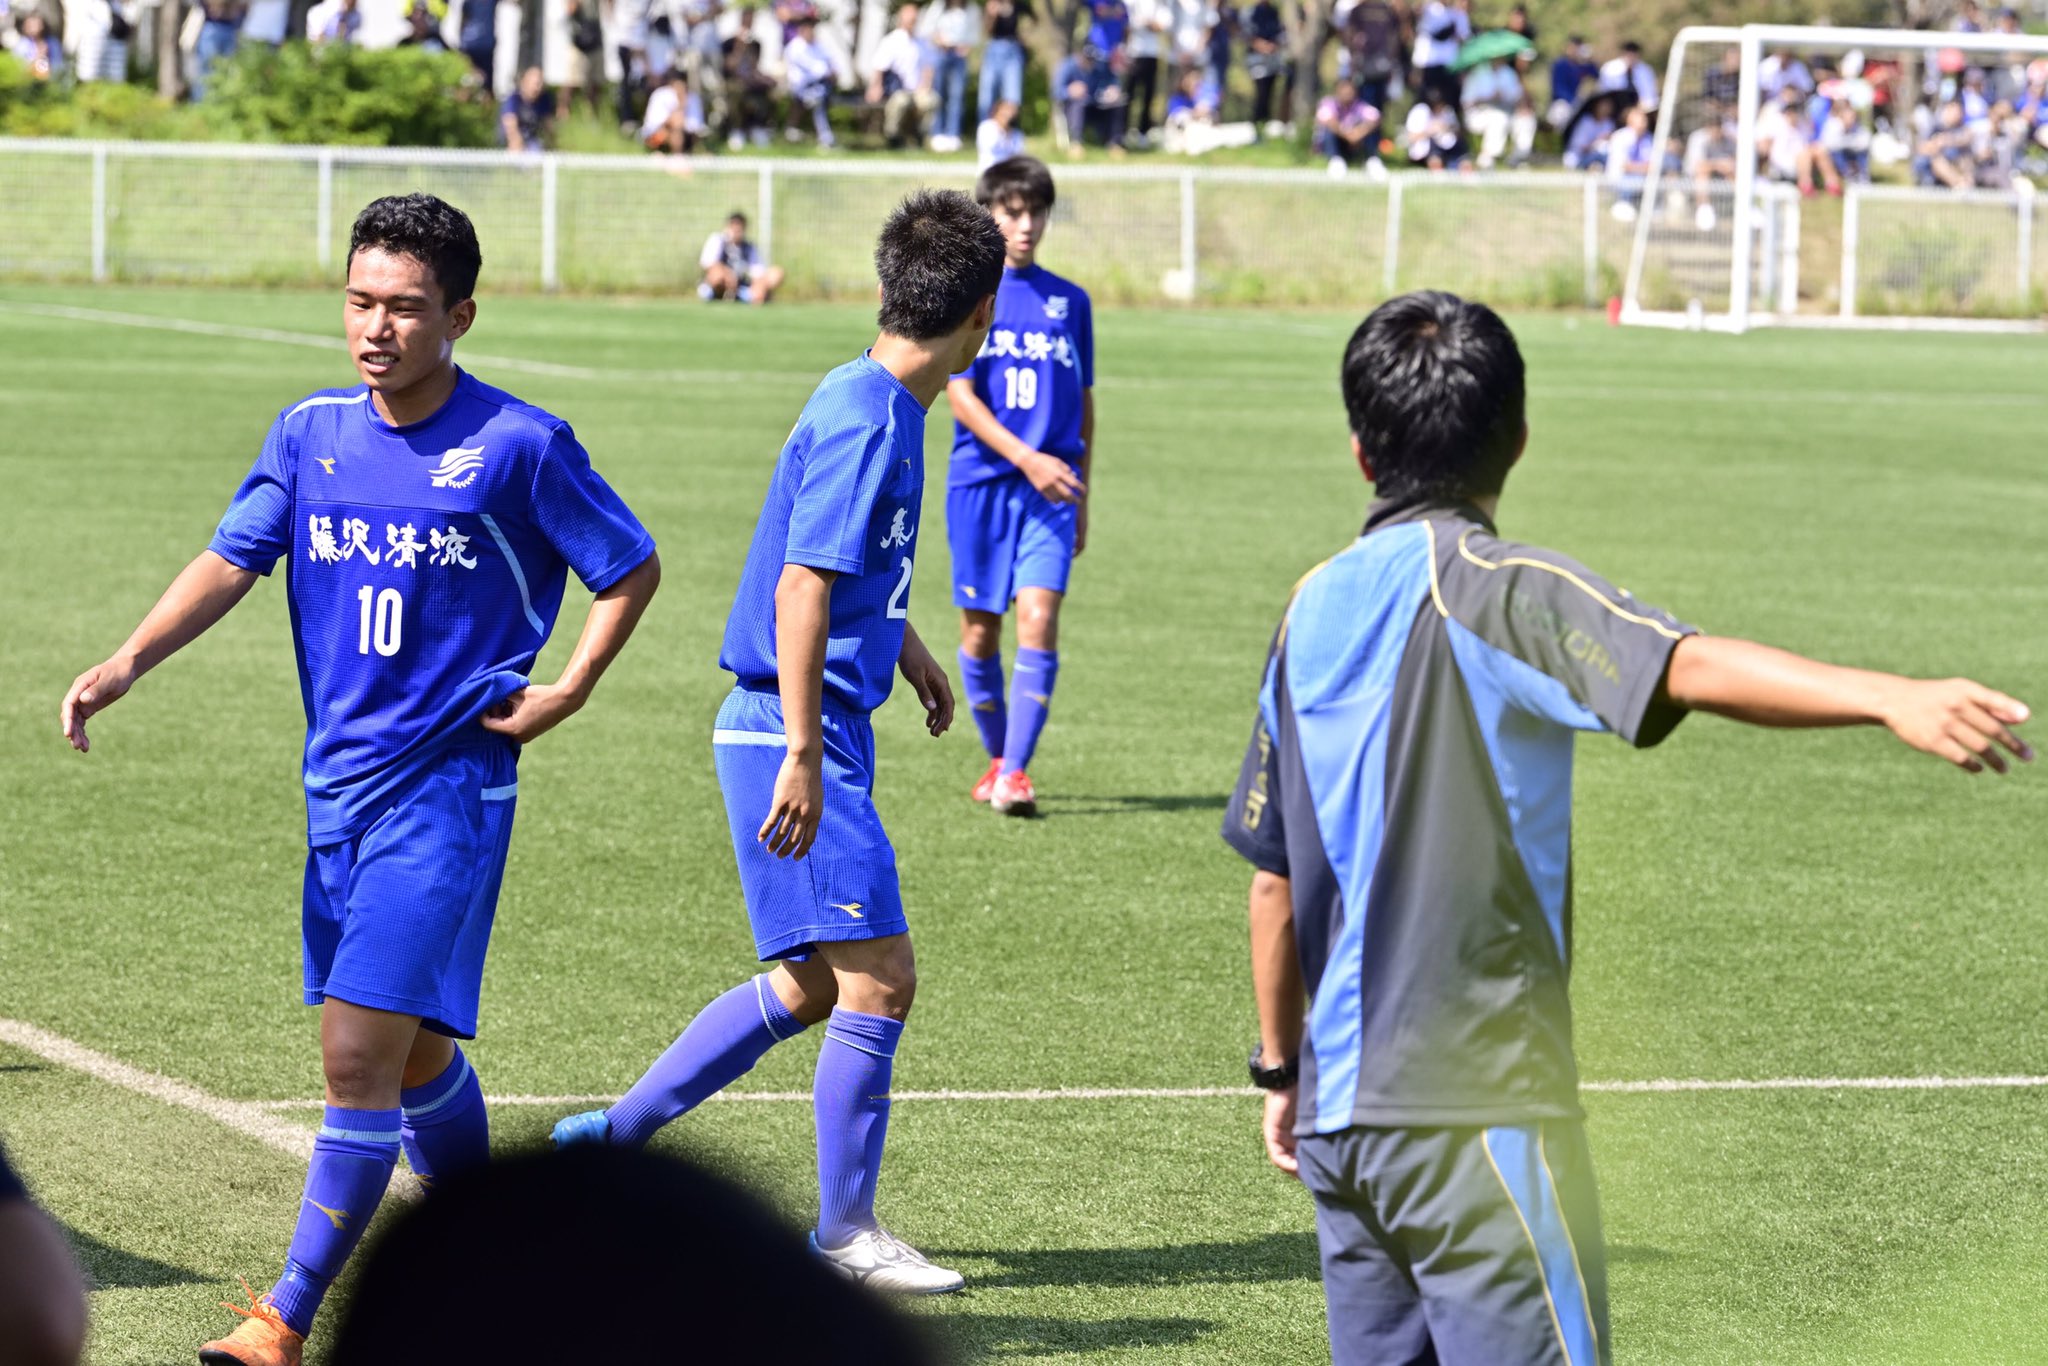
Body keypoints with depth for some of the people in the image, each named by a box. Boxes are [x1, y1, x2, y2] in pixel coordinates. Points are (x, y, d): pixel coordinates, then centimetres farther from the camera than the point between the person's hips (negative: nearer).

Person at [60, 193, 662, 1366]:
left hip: (450, 784, -5)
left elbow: (633, 569, 2)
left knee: (362, 1046, -13)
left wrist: (568, 692, -6)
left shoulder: (519, 446, -8)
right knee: (409, 1050, 15)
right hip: (339, 783, 6)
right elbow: (232, 563, -1)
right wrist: (126, 665, -15)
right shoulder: (311, 433, 5)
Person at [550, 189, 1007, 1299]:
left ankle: (612, 1133, 23)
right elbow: (801, 587, -24)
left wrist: (904, 645, 42)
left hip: (808, 731, 10)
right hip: (794, 735, -10)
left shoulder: (880, 406, 11)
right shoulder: (865, 419, -19)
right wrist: (803, 756, -27)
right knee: (878, 979, -6)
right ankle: (846, 1231, 3)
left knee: (812, 985, 16)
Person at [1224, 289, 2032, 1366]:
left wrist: (1281, 1065, 29)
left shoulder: (1314, 607, 11)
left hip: (1344, 1108, 8)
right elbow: (1684, 667, -30)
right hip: (1470, 1111, -8)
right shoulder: (1496, 588, -11)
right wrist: (1889, 698, -42)